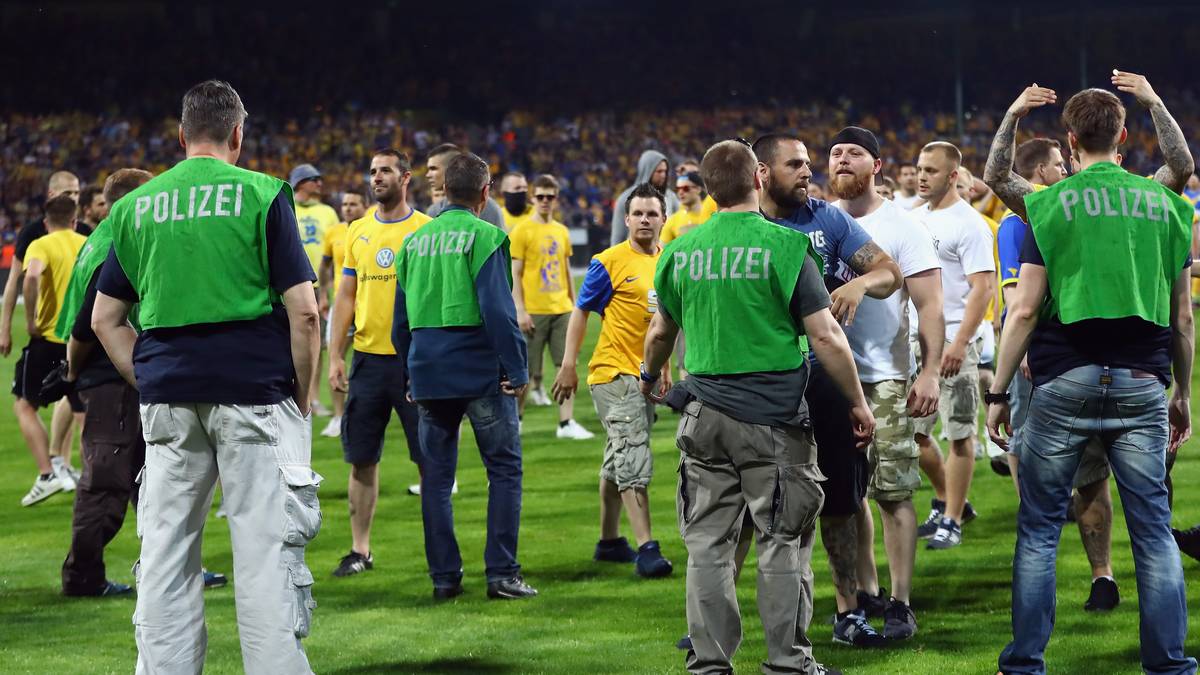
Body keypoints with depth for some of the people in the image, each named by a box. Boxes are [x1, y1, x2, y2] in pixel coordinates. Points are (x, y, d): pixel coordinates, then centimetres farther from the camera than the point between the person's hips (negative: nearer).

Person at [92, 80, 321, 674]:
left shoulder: (135, 207, 10)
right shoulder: (260, 195, -2)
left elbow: (105, 319, 13)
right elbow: (303, 311, -6)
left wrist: (149, 385, 15)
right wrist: (302, 399, 3)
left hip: (167, 399, 4)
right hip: (255, 391, -4)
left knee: (165, 553, 8)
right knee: (265, 549, -3)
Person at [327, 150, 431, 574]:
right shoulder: (358, 232, 10)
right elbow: (346, 297, 12)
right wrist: (335, 357, 5)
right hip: (368, 358, 4)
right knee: (361, 457, 6)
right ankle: (360, 550, 14)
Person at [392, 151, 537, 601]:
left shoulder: (415, 241, 11)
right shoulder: (484, 236, -8)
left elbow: (401, 317, 15)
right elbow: (498, 309, -15)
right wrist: (517, 369, -11)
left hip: (428, 374, 5)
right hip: (481, 371, -5)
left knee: (436, 475, 10)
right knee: (504, 468, 3)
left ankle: (444, 577, 10)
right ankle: (501, 573, -3)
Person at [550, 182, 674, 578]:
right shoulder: (610, 262, -10)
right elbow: (581, 312, -6)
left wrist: (665, 368, 22)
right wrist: (568, 366, -11)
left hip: (646, 375, 7)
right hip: (614, 372, -7)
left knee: (619, 461, 16)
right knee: (634, 460, -13)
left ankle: (609, 541, 25)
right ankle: (646, 548, -16)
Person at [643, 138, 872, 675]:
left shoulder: (681, 251, 4)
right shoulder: (785, 246, -10)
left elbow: (661, 331, 20)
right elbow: (825, 336, -11)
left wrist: (650, 376, 41)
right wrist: (858, 403, 0)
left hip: (705, 413, 4)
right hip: (773, 415, -4)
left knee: (707, 543, 8)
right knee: (782, 543, 4)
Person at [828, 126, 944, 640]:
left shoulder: (901, 225, -2)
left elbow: (930, 305, -5)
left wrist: (930, 371, -15)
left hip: (884, 379, -4)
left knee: (892, 493, -6)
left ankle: (900, 604, -1)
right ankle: (862, 596, 16)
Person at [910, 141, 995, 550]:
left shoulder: (968, 224, -10)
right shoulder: (916, 218, 13)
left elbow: (982, 287, -16)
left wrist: (959, 343, -22)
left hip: (953, 344, -8)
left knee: (959, 433, -1)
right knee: (912, 431, 10)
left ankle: (952, 520, 5)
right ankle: (946, 501, 27)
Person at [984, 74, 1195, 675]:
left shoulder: (1050, 204, -1)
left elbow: (1025, 310, -4)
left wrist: (998, 391, 2)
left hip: (1065, 381, -2)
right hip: (1143, 383, 2)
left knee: (1039, 528, 5)